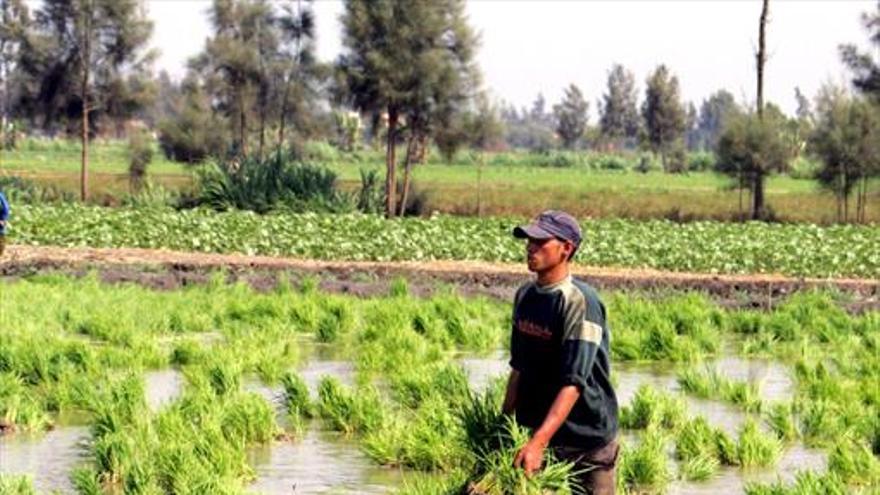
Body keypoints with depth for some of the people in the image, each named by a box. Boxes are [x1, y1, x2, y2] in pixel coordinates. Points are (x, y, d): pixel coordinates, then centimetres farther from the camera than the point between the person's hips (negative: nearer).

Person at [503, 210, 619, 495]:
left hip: (586, 440, -7)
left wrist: (538, 442, -35)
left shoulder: (580, 302, -18)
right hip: (540, 431, 7)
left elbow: (573, 384, -27)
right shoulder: (525, 296, 6)